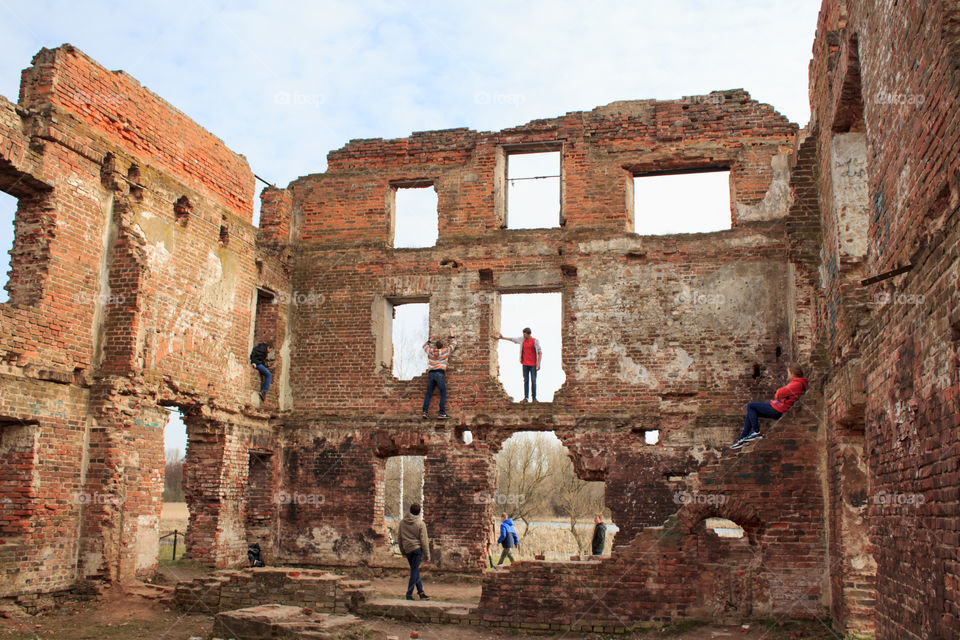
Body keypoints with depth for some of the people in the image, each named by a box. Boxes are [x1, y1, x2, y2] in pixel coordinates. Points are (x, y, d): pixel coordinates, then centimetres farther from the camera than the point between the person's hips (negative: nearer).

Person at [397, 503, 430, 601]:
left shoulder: (402, 522, 7)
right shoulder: (421, 523, -6)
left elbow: (399, 537, 12)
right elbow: (424, 540, -6)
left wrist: (402, 551, 20)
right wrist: (427, 556, -2)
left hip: (407, 550, 5)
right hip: (417, 548, -5)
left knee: (415, 571, 13)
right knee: (414, 571, 0)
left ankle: (421, 592, 15)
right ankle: (409, 594, -1)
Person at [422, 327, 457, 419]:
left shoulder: (430, 351, 9)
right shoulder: (445, 351, 2)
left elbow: (425, 345, 31)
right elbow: (453, 344, 15)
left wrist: (431, 339, 37)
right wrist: (451, 333, 23)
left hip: (431, 374, 4)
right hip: (440, 374, -4)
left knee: (428, 394, 7)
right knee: (443, 394, -2)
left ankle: (425, 411, -2)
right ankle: (442, 413, -10)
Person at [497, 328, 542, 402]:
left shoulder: (535, 341, -5)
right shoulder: (522, 340, 7)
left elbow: (540, 352, -6)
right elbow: (512, 339, 20)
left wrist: (538, 364, -13)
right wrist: (502, 337, 28)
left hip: (533, 365, -3)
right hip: (525, 364, 4)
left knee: (533, 381, -2)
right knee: (526, 380, 2)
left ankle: (534, 397, 5)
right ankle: (526, 397, 4)